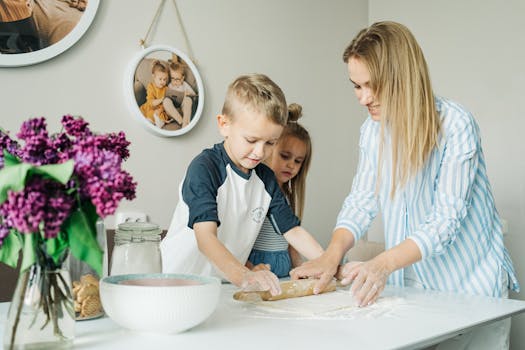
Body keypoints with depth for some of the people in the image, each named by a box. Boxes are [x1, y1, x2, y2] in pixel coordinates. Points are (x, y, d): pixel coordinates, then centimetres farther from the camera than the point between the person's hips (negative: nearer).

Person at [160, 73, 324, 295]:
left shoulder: (266, 179, 7)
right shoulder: (204, 168, -15)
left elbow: (293, 230, 9)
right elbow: (205, 237, -25)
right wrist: (244, 276, -39)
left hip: (228, 284, 6)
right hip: (181, 282, -5)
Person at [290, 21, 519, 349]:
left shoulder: (455, 123, -20)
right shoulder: (373, 129, -2)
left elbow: (446, 219, -25)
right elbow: (361, 201, -2)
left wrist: (382, 264, -37)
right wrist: (333, 255, -20)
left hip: (473, 285, -4)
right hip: (411, 282, 4)